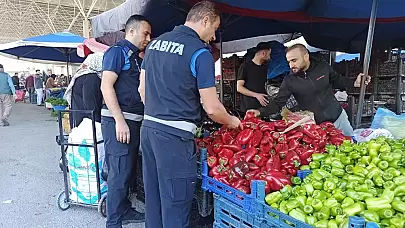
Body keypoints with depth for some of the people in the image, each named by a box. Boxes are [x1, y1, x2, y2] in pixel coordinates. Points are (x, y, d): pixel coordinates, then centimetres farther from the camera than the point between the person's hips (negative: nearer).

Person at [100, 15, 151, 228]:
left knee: (128, 170, 16)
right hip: (118, 121, -9)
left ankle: (125, 210, 31)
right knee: (119, 172, -4)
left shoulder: (136, 57, 18)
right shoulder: (117, 51, -8)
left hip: (135, 120, 9)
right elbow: (106, 86, -17)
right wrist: (119, 121, -22)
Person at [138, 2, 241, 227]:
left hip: (148, 128, 8)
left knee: (153, 198, 20)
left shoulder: (155, 42, 11)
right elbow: (212, 108, -12)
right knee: (175, 205, 5)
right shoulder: (200, 52, -11)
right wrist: (232, 122, 7)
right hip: (174, 135, -8)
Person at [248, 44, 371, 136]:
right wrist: (260, 112, -31)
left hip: (338, 116, 3)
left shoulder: (323, 67, -10)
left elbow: (337, 80, 10)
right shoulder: (289, 81, -16)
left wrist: (354, 83, -6)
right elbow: (277, 103, -15)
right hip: (316, 125, -2)